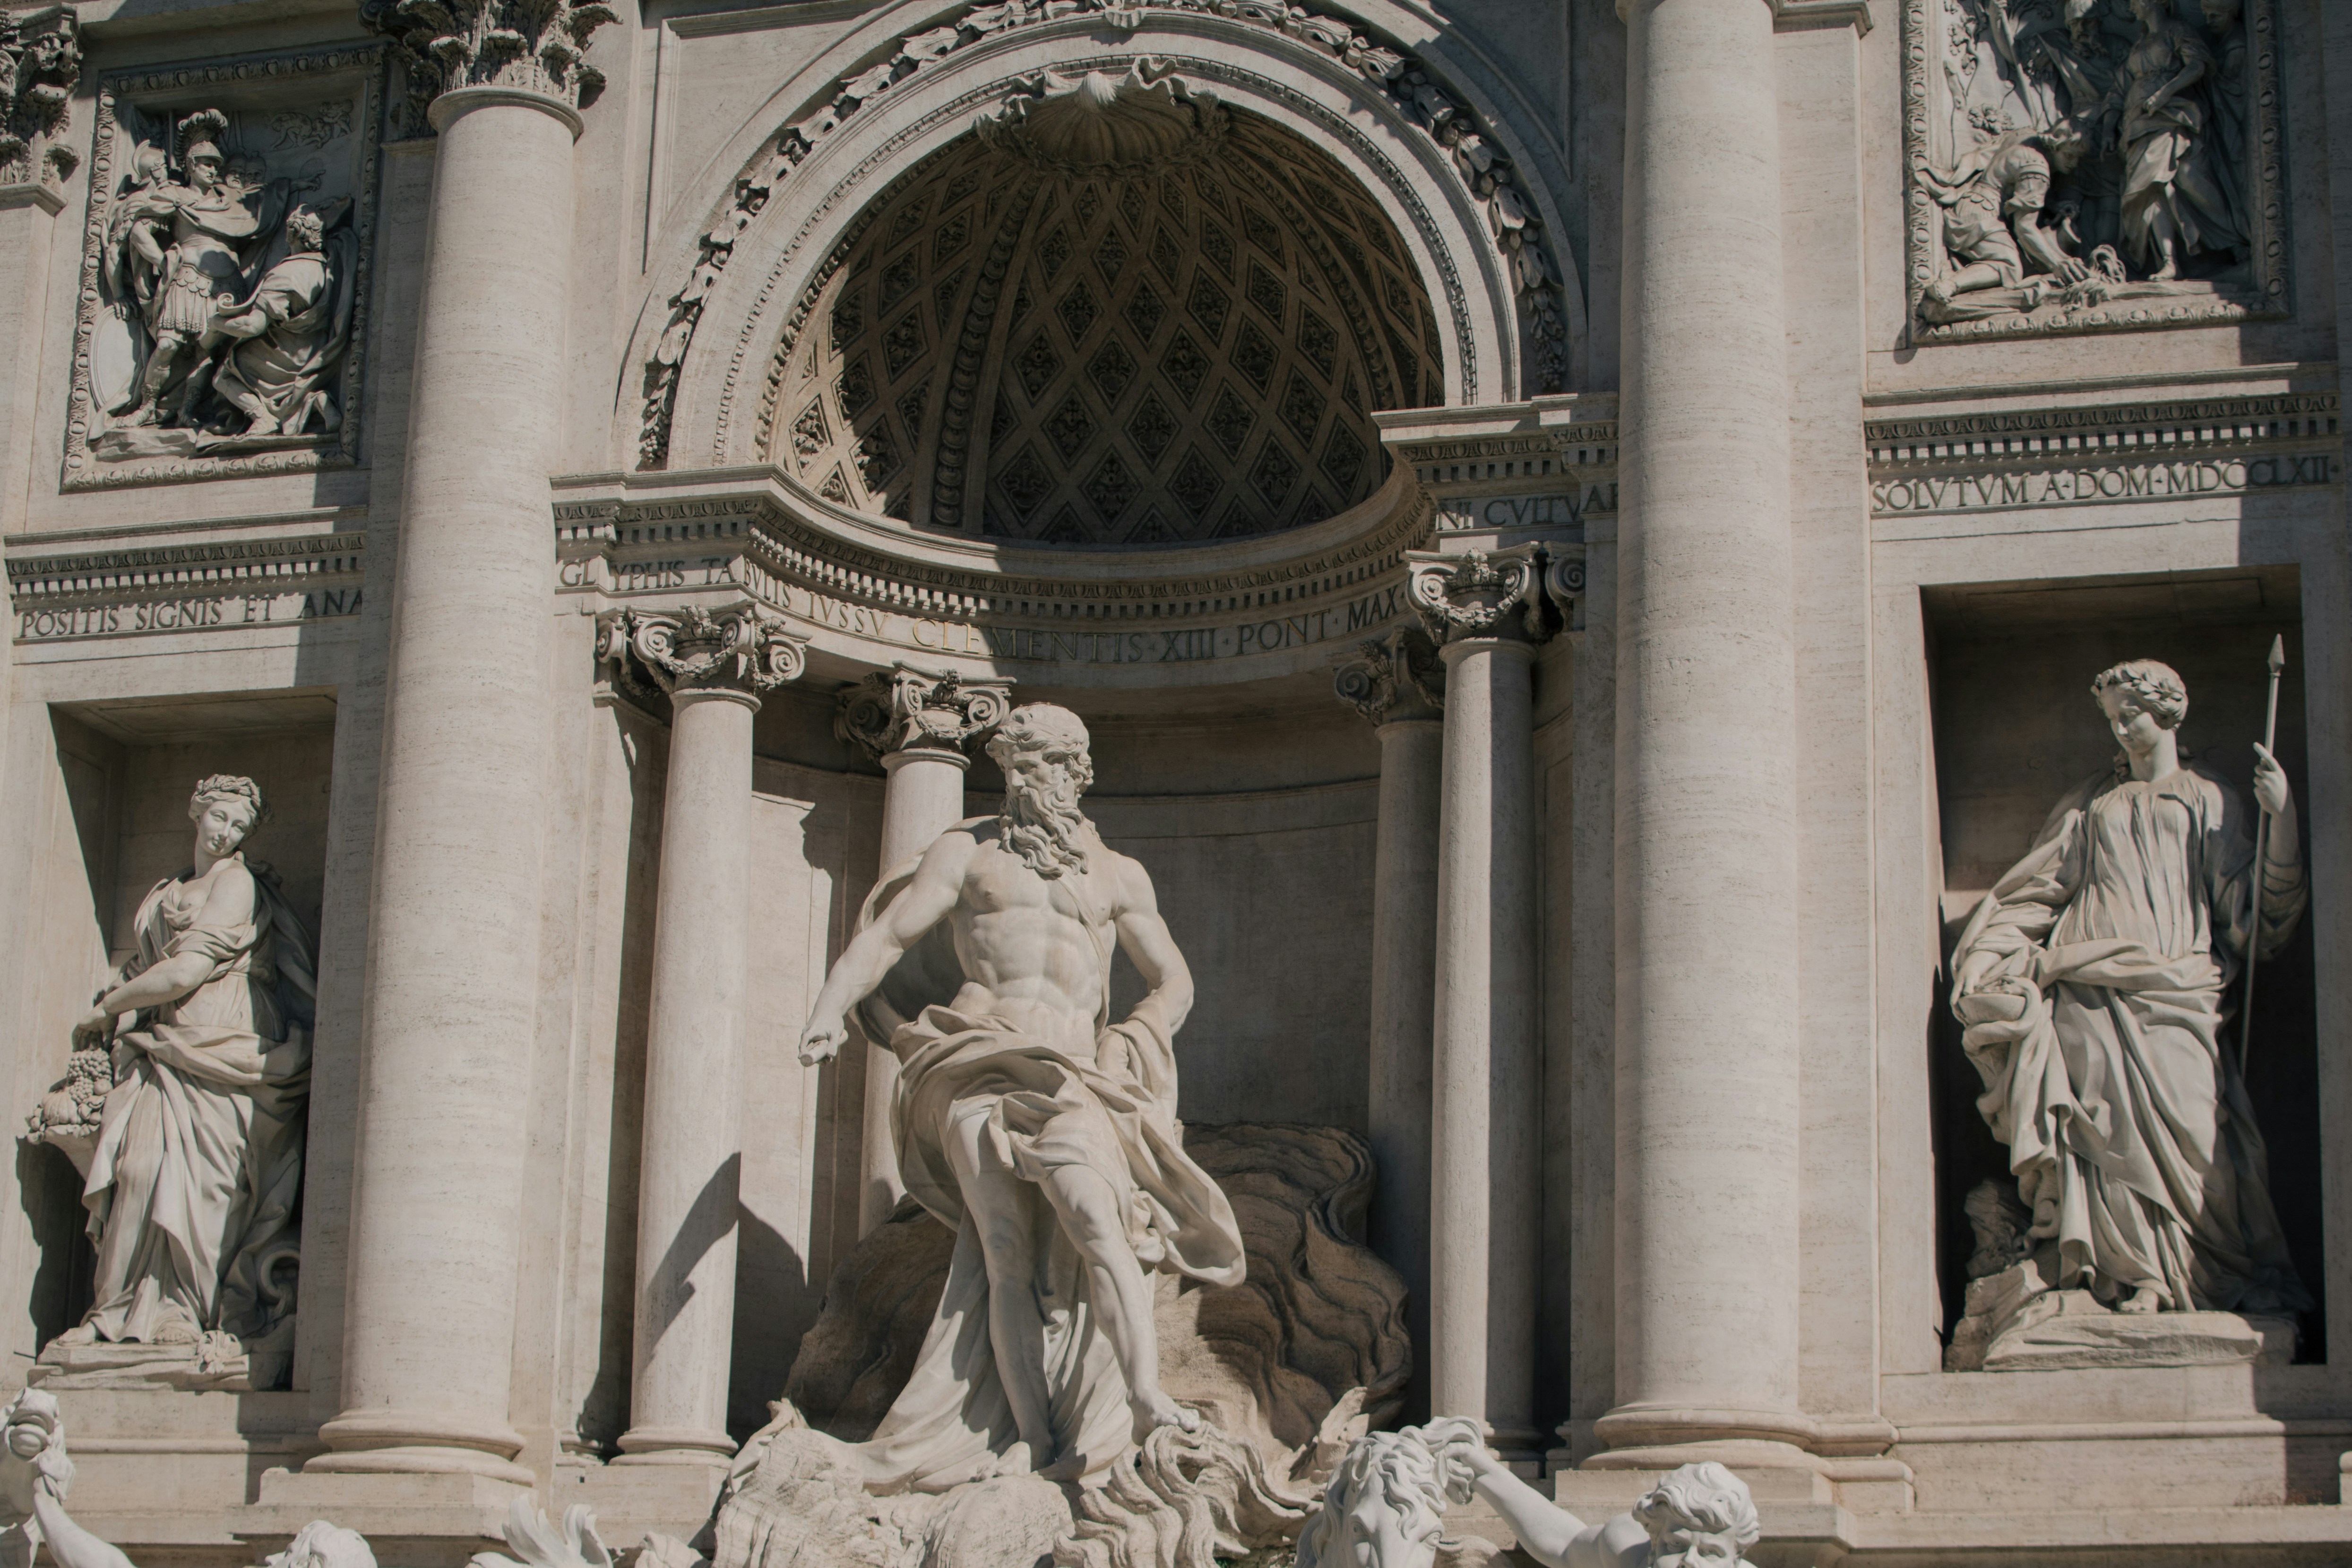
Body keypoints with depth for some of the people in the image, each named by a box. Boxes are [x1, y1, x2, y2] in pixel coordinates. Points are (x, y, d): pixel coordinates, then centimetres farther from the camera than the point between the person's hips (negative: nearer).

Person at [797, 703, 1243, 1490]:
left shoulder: (1117, 876, 22)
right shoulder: (967, 851, 17)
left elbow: (1173, 983, 25)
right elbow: (885, 936, 9)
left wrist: (1131, 1048, 6)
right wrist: (832, 1005, -9)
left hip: (1069, 1078, 1)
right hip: (977, 1068, -1)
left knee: (1099, 1231, -22)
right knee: (1007, 1253, -14)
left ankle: (1146, 1398, -38)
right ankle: (1037, 1446, -19)